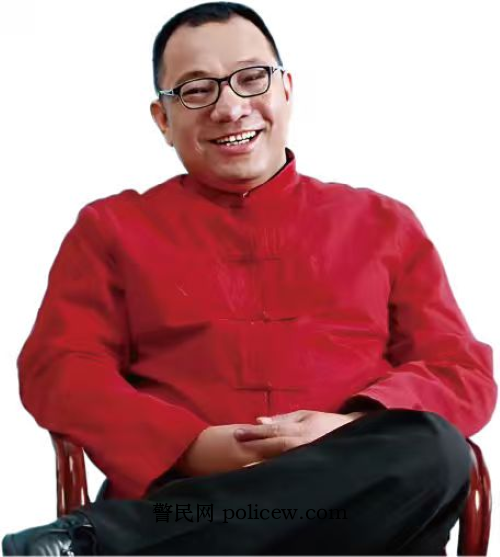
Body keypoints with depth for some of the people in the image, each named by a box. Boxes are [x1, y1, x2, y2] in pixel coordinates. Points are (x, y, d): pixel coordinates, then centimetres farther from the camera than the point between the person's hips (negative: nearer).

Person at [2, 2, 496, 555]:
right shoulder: (112, 227, 20)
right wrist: (192, 448, -11)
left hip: (351, 500, 5)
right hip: (183, 499, -4)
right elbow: (56, 369, 8)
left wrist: (355, 428, -9)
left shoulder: (383, 222, 22)